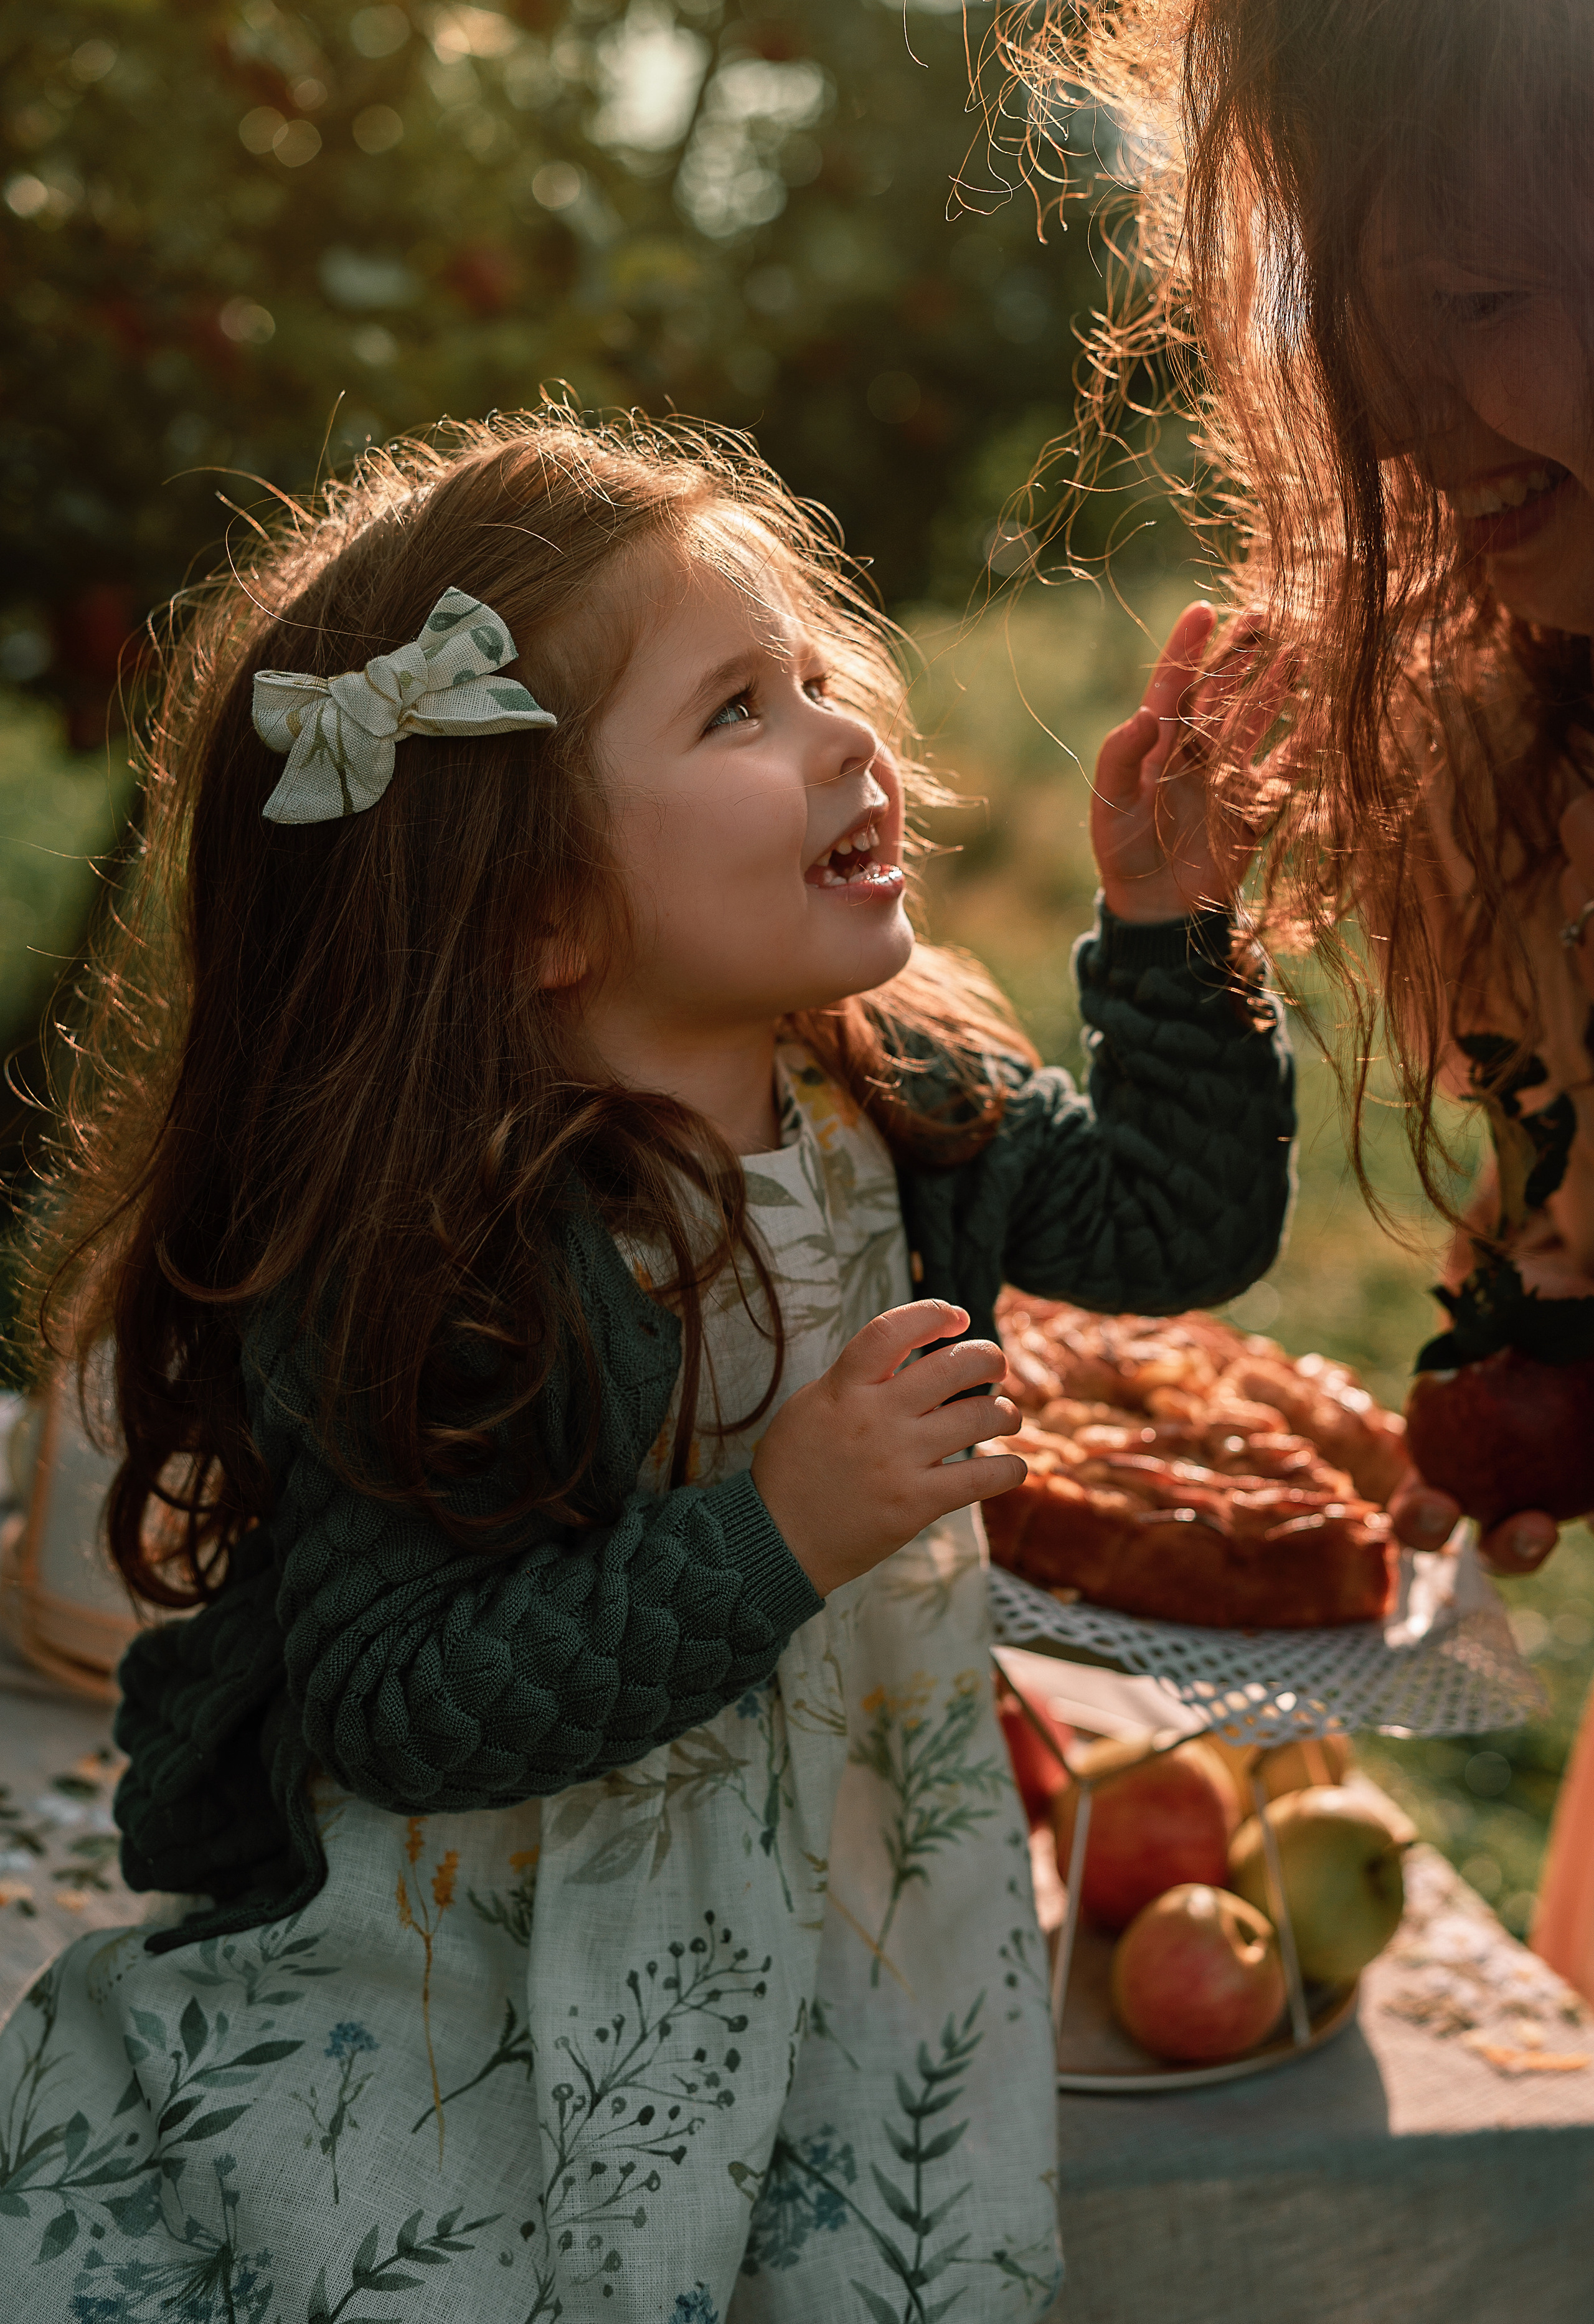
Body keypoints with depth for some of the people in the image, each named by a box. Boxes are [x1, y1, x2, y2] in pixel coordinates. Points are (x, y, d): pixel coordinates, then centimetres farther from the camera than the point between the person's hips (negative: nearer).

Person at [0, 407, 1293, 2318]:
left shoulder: (889, 1097, -7)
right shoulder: (417, 1263, -28)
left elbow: (1175, 1223, 5)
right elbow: (392, 1711, -27)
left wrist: (1166, 926, -8)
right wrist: (773, 1536, -32)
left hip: (837, 1908, 6)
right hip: (455, 1957, -5)